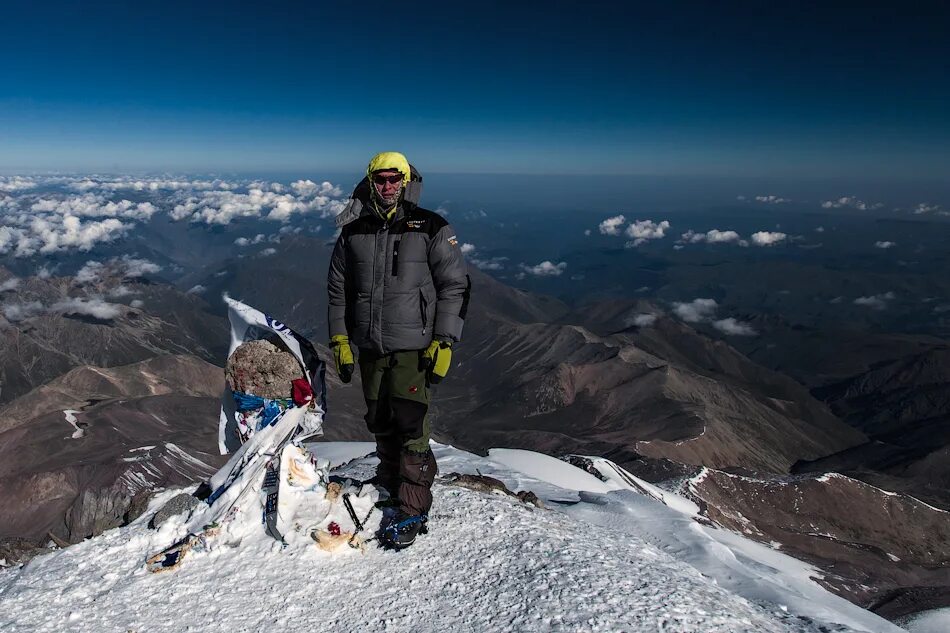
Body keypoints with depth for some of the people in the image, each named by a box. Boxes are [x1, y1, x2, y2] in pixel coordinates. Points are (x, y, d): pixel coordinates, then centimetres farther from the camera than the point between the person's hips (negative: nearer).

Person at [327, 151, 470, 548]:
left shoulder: (432, 229, -3)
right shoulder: (353, 233, 8)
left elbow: (455, 287, -3)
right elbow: (337, 289, 15)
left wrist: (443, 343, -9)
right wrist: (339, 341, 9)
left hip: (413, 347, -4)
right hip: (368, 347, 4)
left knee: (410, 425, -7)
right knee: (380, 423, 12)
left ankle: (413, 510, 4)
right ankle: (390, 482, 33)